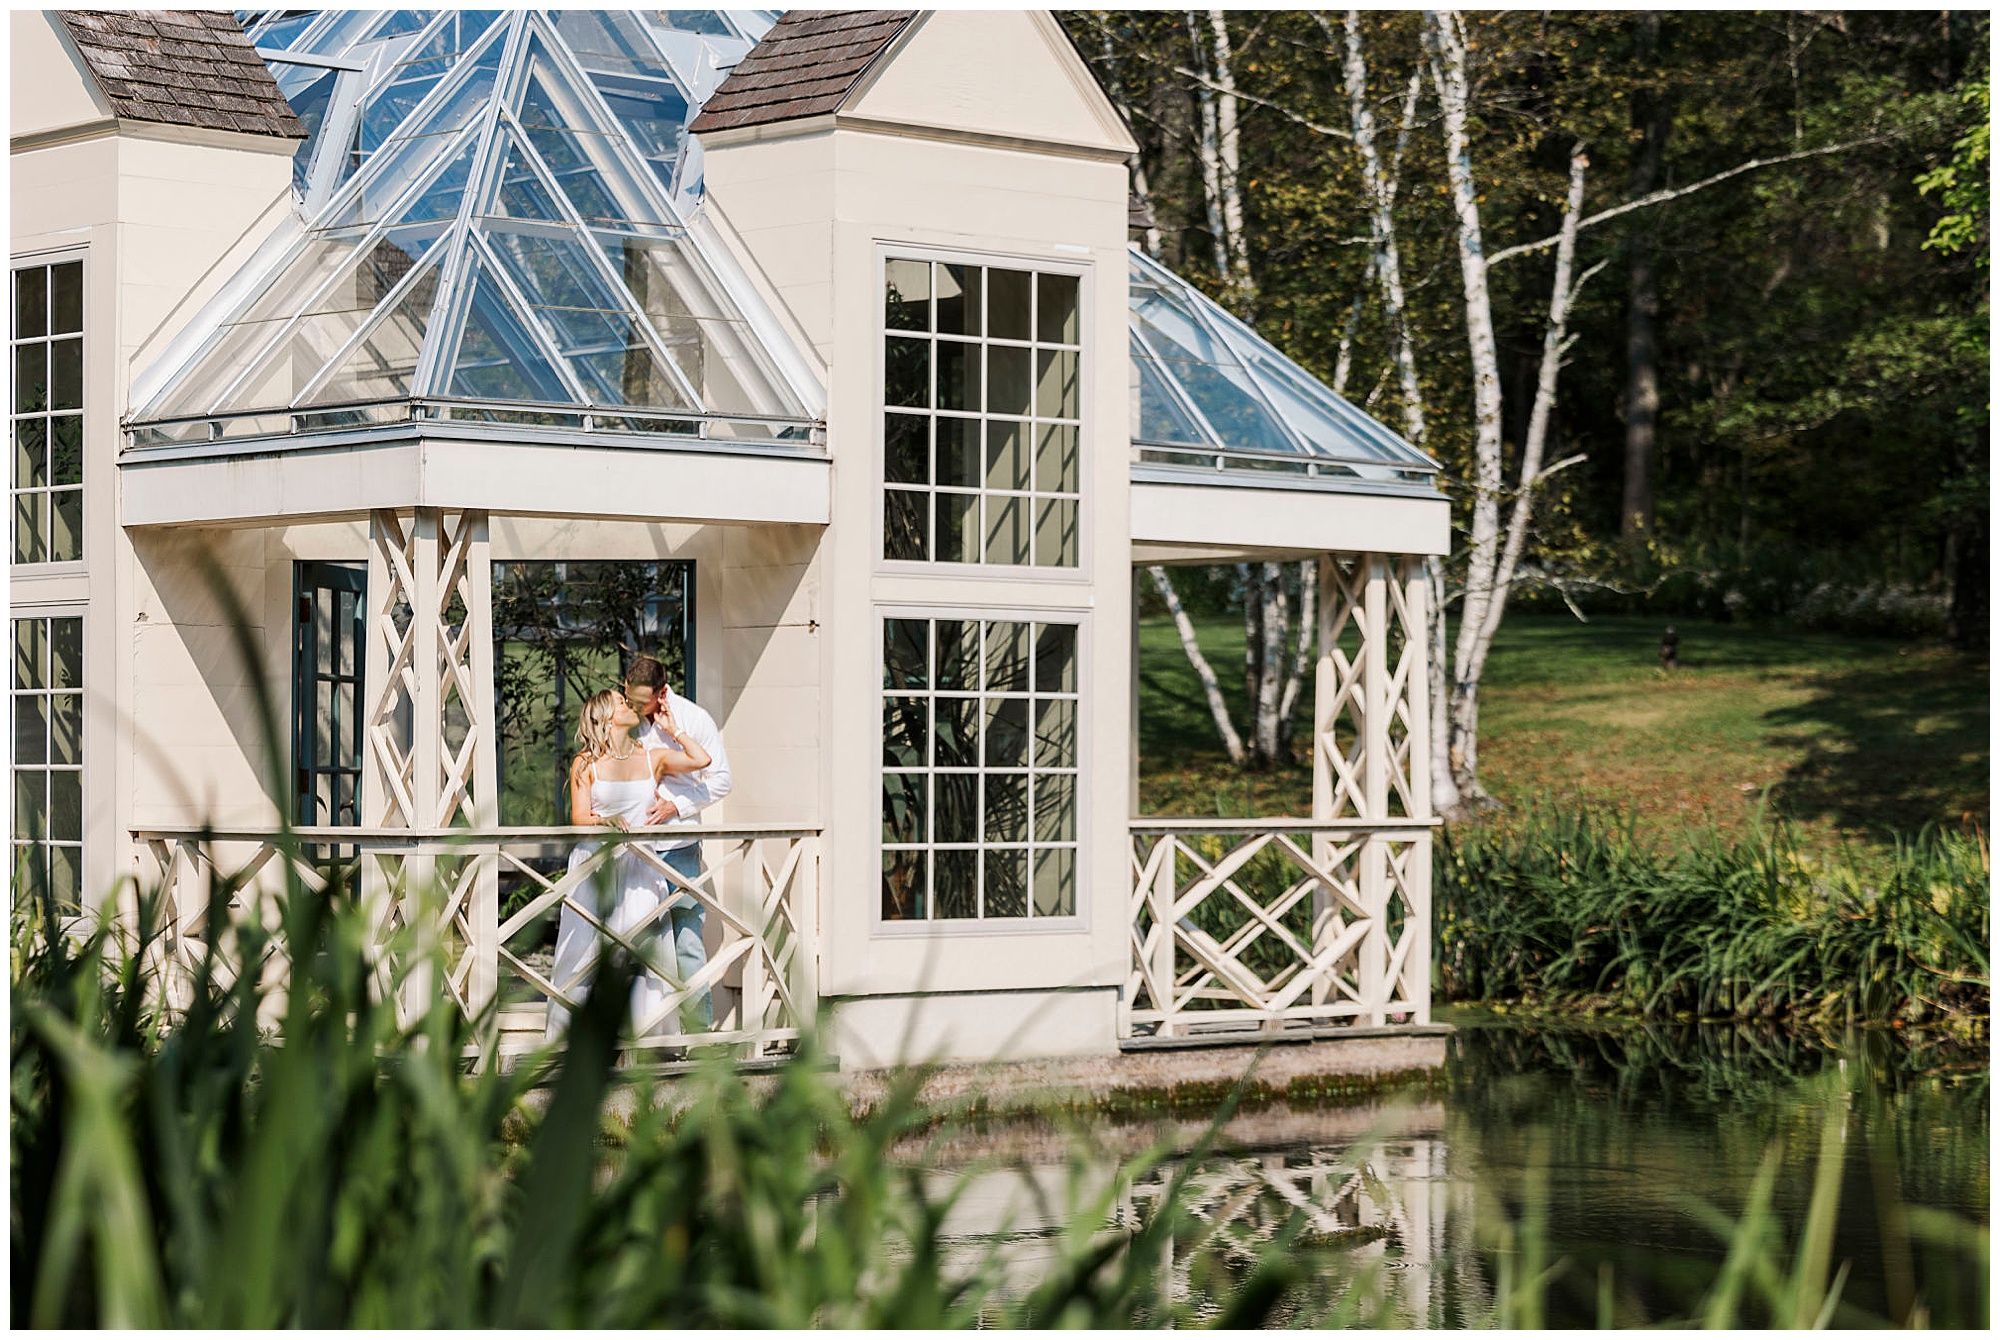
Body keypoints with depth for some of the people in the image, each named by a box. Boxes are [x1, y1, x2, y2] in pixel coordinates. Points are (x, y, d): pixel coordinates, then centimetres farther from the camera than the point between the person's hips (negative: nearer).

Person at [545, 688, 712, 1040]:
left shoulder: (652, 759, 13)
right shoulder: (585, 764, 6)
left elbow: (702, 760, 3)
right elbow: (579, 818, -1)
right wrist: (605, 821, -22)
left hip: (639, 868, 2)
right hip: (595, 864, -2)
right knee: (586, 949, -9)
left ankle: (644, 1033, -8)